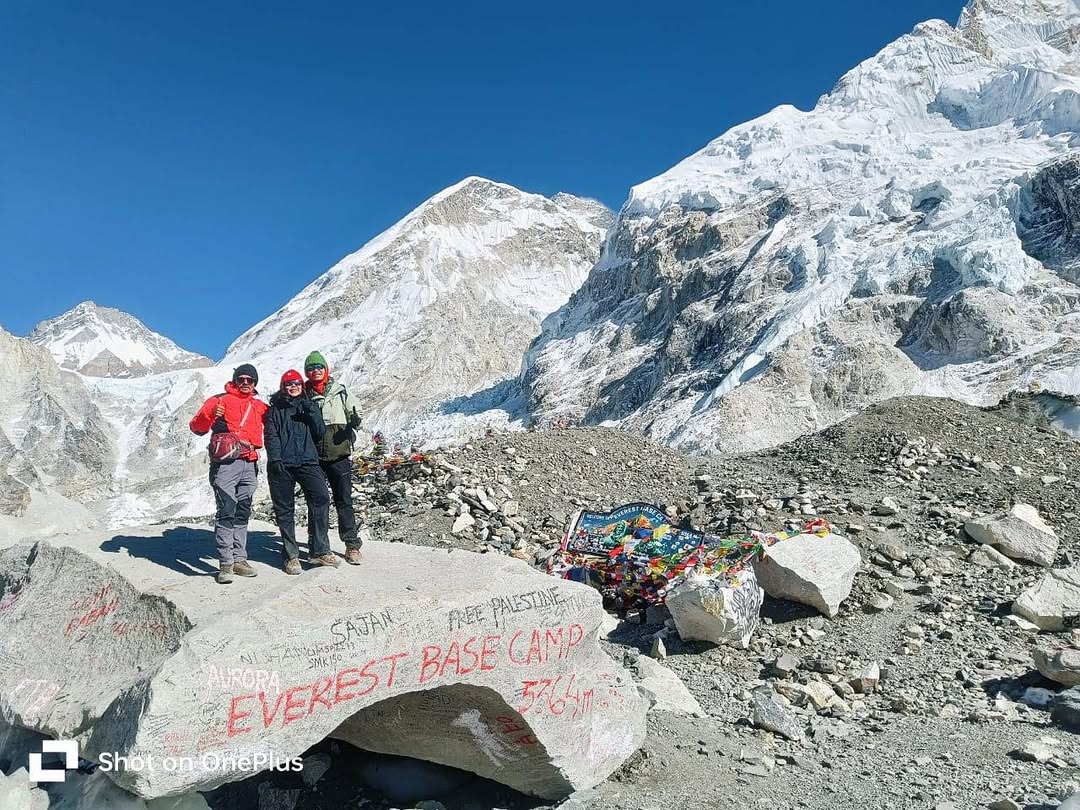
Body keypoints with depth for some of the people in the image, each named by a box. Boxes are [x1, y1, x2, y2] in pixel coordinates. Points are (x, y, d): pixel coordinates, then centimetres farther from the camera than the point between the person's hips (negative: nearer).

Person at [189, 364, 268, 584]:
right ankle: (225, 563, -8)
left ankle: (239, 559, 16)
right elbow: (196, 427, -5)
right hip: (225, 463, -5)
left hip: (249, 465, 5)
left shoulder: (259, 406, 16)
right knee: (226, 512, -11)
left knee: (243, 514, 9)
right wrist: (209, 415, -23)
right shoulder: (220, 400, 2)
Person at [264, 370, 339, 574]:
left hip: (307, 461, 1)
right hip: (281, 465, -1)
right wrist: (275, 458, -12)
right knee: (285, 509, 0)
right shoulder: (275, 409, 14)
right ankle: (291, 555, 9)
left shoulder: (310, 406, 19)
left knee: (321, 498, -18)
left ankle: (319, 551, -12)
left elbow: (320, 433, 10)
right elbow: (271, 436, 3)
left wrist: (311, 412, -3)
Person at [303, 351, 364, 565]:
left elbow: (355, 412, 7)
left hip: (339, 455, -1)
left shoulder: (340, 392, 4)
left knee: (344, 500, 0)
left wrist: (355, 420, -16)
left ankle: (352, 544, 5)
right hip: (313, 458, 1)